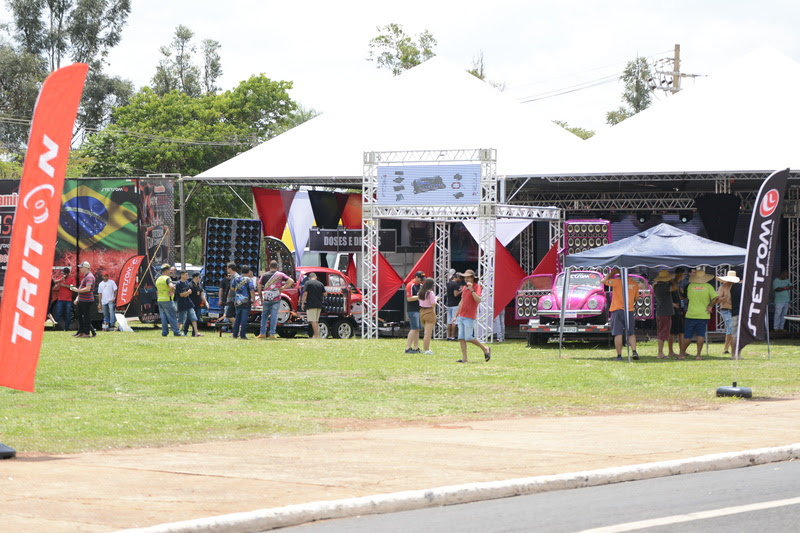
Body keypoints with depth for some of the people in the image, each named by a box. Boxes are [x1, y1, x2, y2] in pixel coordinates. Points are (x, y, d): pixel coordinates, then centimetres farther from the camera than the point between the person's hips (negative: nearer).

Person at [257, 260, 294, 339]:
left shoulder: (264, 275, 5)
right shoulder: (280, 275, 0)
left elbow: (259, 288, 5)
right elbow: (291, 281, -6)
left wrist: (261, 298, 14)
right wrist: (283, 287, 0)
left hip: (266, 299, 1)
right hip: (276, 299, -1)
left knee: (264, 316, 12)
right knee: (274, 316, 0)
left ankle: (262, 333, 11)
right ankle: (272, 334, -4)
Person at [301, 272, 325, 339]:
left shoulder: (307, 283, -4)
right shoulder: (320, 284, 10)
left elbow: (305, 293, -11)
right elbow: (324, 294, 14)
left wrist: (303, 303, -6)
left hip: (311, 305, -6)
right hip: (319, 305, 6)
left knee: (313, 321, -7)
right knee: (316, 321, 15)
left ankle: (317, 335, -15)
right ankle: (315, 335, 17)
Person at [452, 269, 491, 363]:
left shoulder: (477, 287, -7)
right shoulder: (464, 287, 16)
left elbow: (478, 300, -22)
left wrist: (471, 289, -26)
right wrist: (456, 315, 23)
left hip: (469, 317, -7)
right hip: (461, 316, 7)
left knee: (468, 338, -9)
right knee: (461, 338, 1)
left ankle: (485, 349, 8)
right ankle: (464, 358, 2)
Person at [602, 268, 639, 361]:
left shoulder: (617, 282, -9)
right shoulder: (634, 284, 6)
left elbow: (604, 281, 0)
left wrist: (611, 273, 8)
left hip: (617, 310, -4)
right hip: (629, 311, 4)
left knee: (618, 334, -2)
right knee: (631, 333, 11)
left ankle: (619, 355, -4)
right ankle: (634, 351, -7)